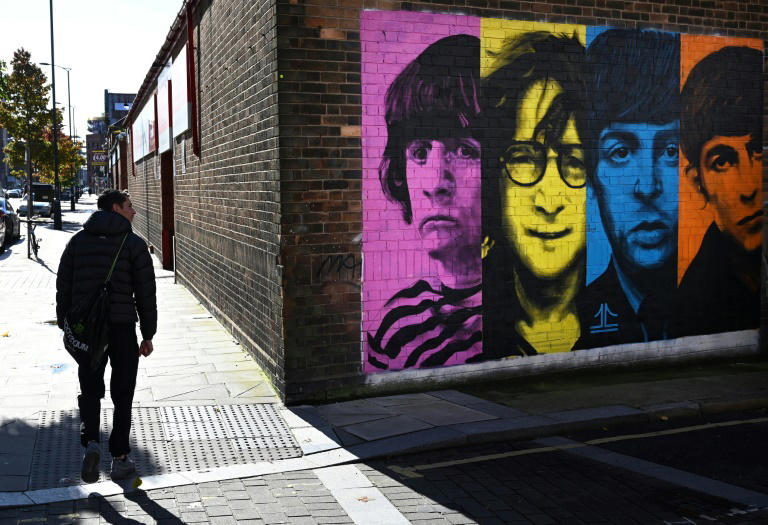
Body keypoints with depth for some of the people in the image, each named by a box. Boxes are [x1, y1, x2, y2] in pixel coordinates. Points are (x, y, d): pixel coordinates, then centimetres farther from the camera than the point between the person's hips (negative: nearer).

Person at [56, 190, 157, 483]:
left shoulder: (78, 240, 7)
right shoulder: (133, 244, -3)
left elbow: (63, 286, 6)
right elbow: (145, 294, -4)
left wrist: (65, 326, 13)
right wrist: (148, 336, 3)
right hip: (122, 327, -3)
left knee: (89, 390, 14)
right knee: (122, 395, 8)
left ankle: (90, 442, -8)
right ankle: (120, 458, 12)